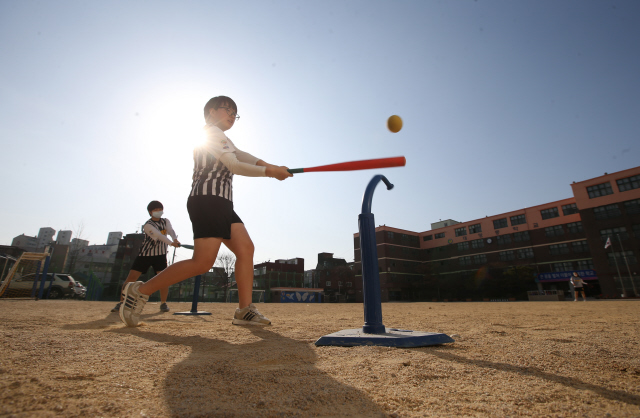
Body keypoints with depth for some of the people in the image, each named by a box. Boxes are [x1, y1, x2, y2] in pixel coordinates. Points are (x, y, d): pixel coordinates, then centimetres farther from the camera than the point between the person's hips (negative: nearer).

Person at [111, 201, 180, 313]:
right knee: (131, 277, -6)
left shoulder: (165, 221, 2)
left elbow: (171, 231, -18)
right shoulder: (147, 225, -14)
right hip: (145, 254, -2)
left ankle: (163, 303, 2)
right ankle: (121, 302, 9)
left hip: (160, 254, 2)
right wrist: (171, 243, -48)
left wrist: (175, 239, -41)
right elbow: (159, 236, -31)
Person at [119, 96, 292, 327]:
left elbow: (240, 155, 8)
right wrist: (269, 172, -8)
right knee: (203, 262, -16)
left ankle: (244, 310, -3)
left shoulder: (220, 139, 28)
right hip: (207, 199, -10)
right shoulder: (213, 133, 1)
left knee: (246, 248, -2)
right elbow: (235, 165, -9)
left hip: (222, 204, 10)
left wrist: (271, 166, -10)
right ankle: (140, 290, -2)